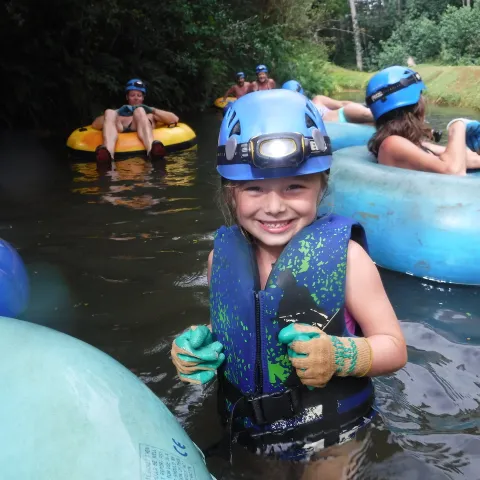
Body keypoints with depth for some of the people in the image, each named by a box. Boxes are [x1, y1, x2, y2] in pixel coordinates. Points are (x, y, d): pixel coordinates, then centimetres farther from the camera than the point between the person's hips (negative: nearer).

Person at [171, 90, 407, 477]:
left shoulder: (343, 254, -22)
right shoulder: (222, 256, -11)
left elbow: (393, 348, -15)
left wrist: (339, 356, -33)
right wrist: (199, 348, -14)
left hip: (330, 439, -3)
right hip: (252, 432, 4)